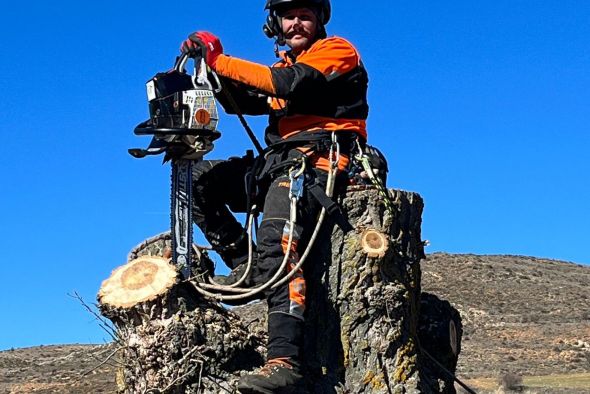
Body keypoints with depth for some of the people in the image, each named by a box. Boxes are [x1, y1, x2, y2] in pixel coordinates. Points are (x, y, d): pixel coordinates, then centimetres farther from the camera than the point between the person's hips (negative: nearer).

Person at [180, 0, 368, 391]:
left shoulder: (336, 50, 5)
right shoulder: (284, 66, 29)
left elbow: (289, 84, -14)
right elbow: (240, 101, 17)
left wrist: (219, 59, -11)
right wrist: (213, 65, 0)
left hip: (315, 161, -9)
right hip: (276, 163, 9)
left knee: (277, 242, -32)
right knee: (198, 177, 1)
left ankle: (285, 360, -43)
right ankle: (245, 264, -4)